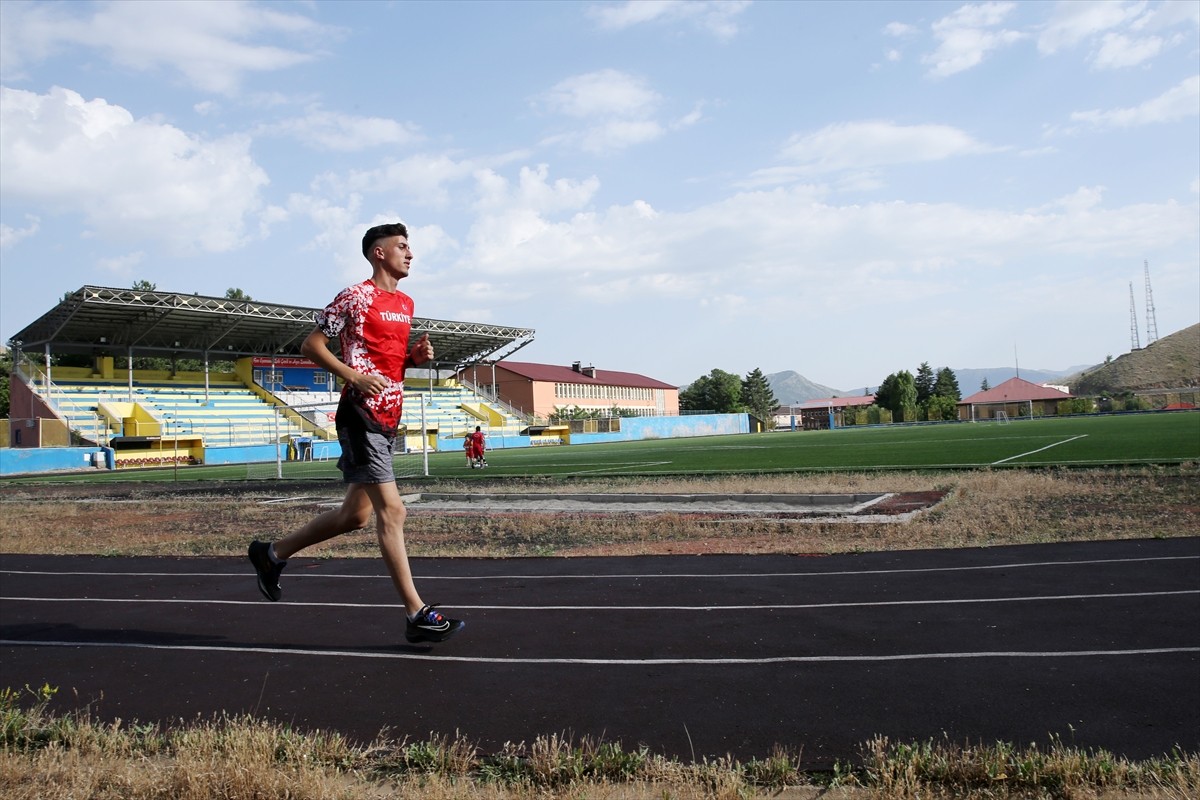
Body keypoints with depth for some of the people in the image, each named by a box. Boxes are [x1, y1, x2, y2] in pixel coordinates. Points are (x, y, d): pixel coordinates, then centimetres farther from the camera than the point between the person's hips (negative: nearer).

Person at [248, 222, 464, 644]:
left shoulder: (406, 303, 17)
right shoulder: (356, 296, -7)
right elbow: (311, 345, -7)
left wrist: (416, 355, 6)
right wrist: (355, 377, -18)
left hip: (388, 418, 9)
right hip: (361, 414, -9)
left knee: (355, 514, 14)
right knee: (391, 510, -11)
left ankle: (272, 553, 33)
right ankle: (418, 615, -7)